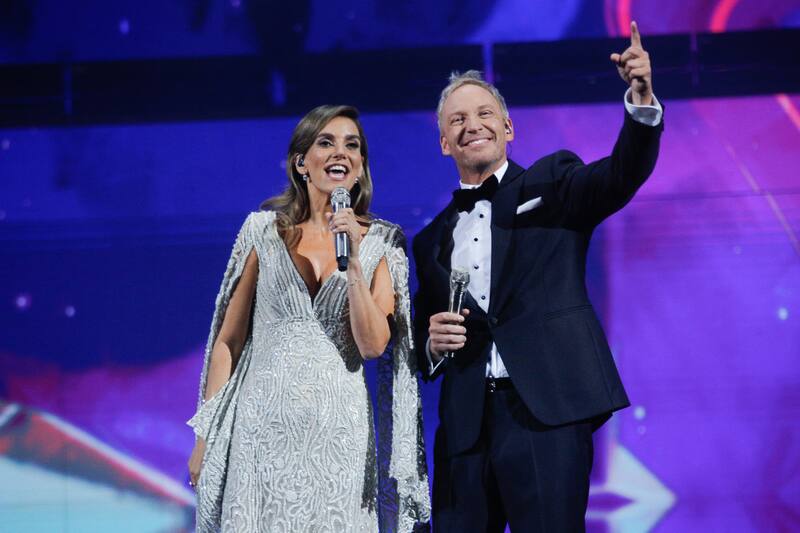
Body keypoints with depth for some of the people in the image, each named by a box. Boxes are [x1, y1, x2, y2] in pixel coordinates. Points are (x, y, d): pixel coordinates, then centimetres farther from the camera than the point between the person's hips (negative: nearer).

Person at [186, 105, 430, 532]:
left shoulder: (380, 242, 4)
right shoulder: (264, 229, 3)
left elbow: (373, 345, -5)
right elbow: (228, 340, 6)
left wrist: (353, 258, -13)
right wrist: (205, 436, 3)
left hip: (339, 429, 0)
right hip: (264, 421, 0)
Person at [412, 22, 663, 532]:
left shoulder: (551, 184, 9)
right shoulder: (433, 240, 19)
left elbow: (623, 174, -11)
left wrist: (642, 100, -29)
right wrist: (432, 341, -1)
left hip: (546, 413, -4)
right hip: (465, 427, 4)